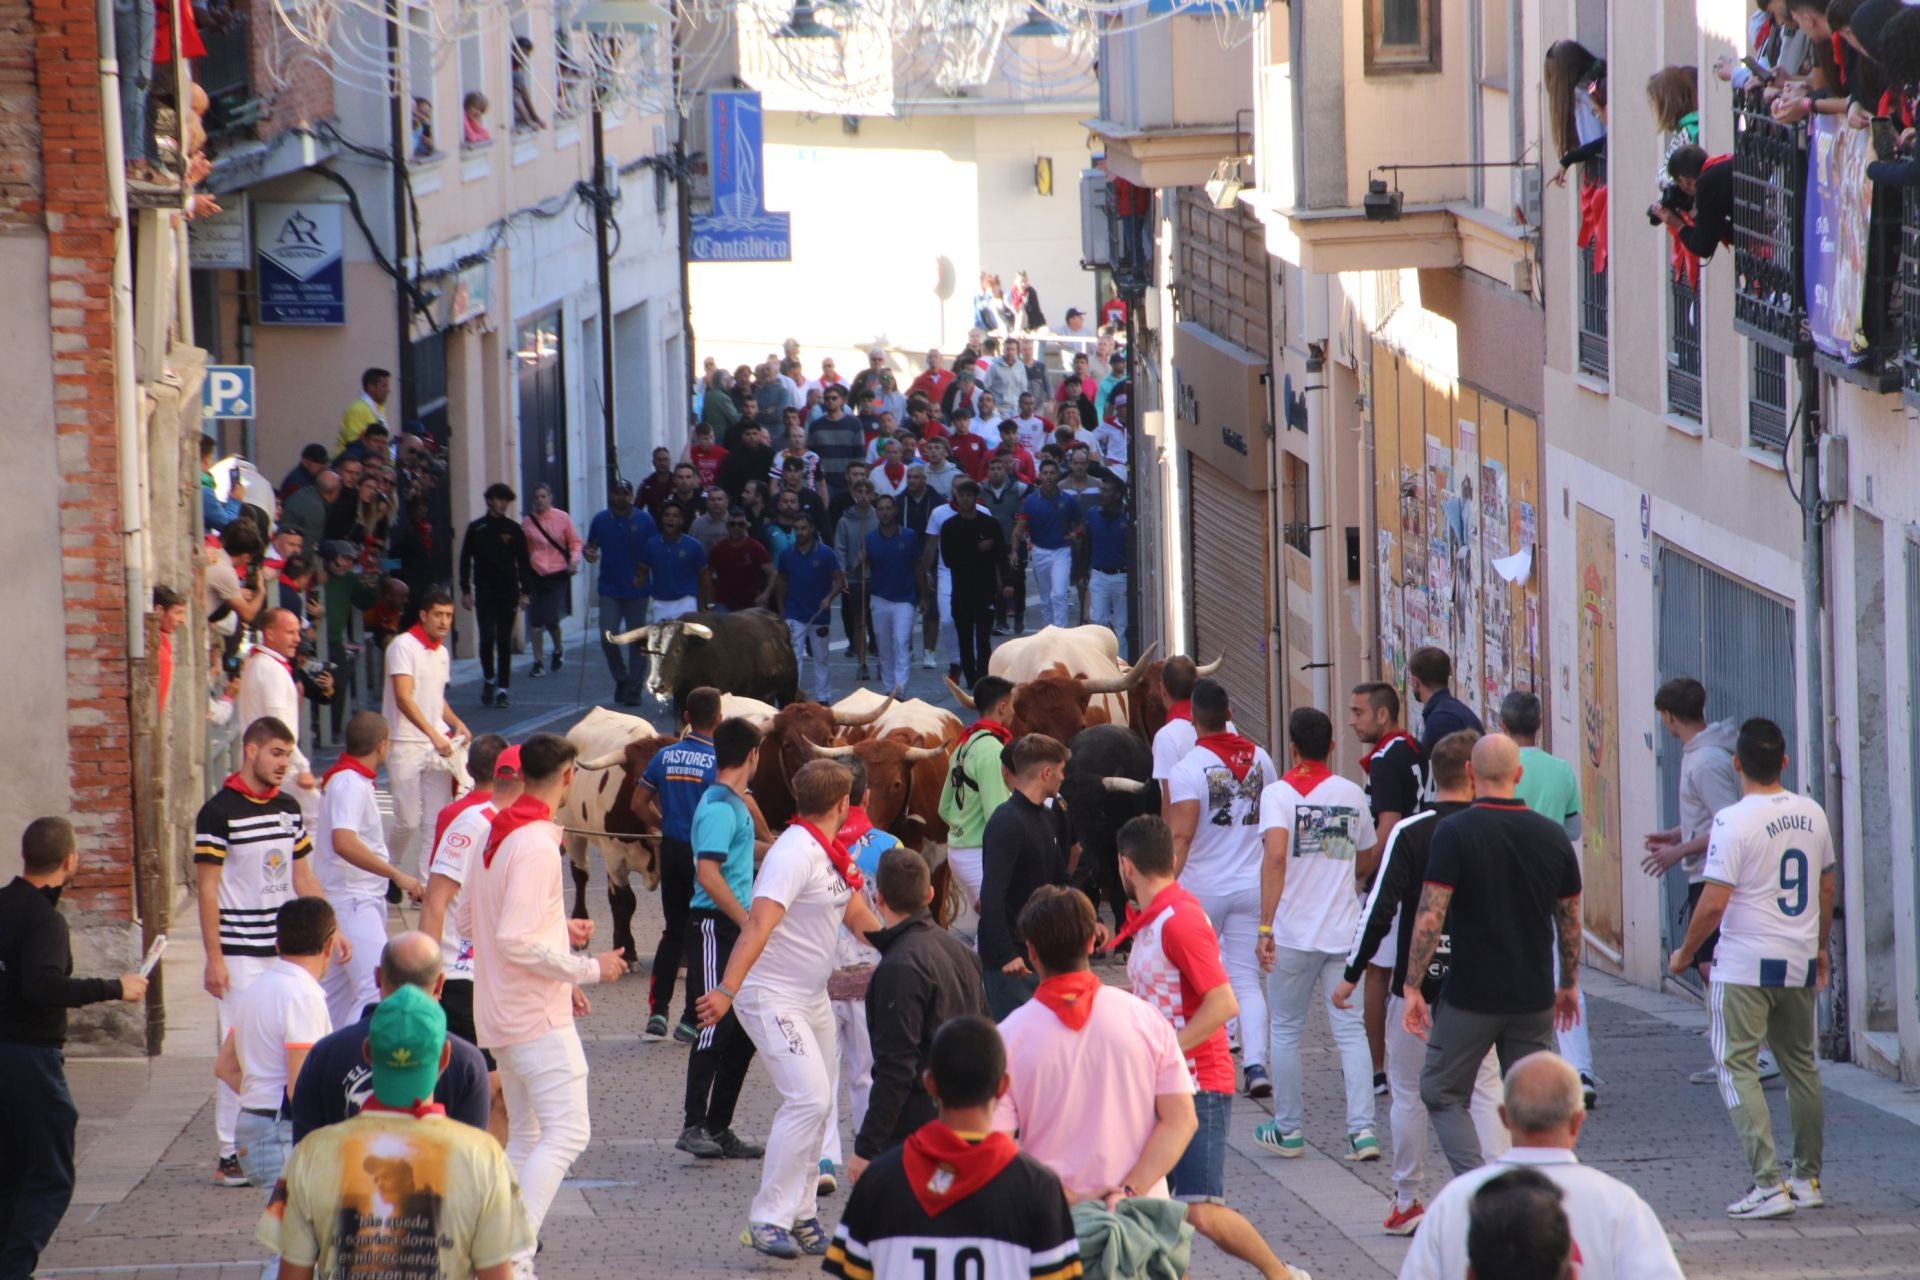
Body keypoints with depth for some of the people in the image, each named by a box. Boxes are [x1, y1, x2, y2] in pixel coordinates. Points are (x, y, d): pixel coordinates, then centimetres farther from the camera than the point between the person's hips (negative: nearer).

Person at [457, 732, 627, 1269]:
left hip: (499, 1015, 10)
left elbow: (467, 918, 17)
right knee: (566, 1132, -10)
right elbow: (517, 941, -25)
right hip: (539, 1015, -10)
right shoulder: (537, 846, -20)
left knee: (525, 1135, 18)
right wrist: (589, 969, -16)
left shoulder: (494, 836, 9)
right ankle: (515, 1253, -18)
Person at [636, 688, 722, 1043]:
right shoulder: (720, 761, -12)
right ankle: (691, 1020, 5)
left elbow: (639, 804, 7)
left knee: (673, 932, 17)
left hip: (672, 852, 5)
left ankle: (657, 1011, 12)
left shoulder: (664, 757, 3)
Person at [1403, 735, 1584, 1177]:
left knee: (1442, 1094, 8)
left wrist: (1412, 986, -11)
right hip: (1534, 998, 4)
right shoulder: (1553, 837, 2)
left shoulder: (1455, 833, -12)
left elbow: (1430, 916, -16)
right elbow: (1569, 920, 10)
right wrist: (1568, 984, 22)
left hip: (1470, 997, -4)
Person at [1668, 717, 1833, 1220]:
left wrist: (1685, 952, -2)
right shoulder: (1811, 814, 5)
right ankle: (1808, 1179, 23)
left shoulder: (1735, 821, -16)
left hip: (1745, 965, -6)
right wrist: (1820, 947, 29)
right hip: (1800, 962, 6)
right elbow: (1826, 885, 16)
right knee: (1800, 1065, 17)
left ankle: (1768, 1183, -11)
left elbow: (1714, 902, -17)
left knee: (1738, 1066, -2)